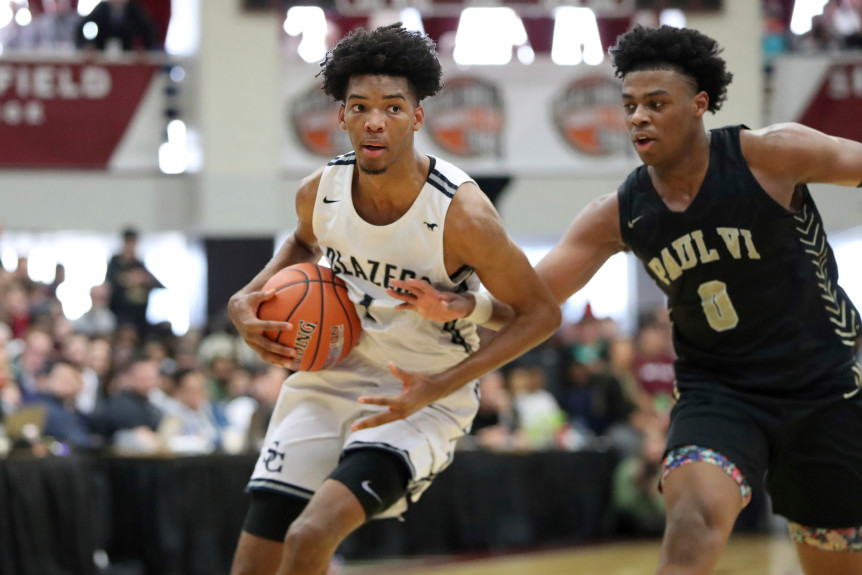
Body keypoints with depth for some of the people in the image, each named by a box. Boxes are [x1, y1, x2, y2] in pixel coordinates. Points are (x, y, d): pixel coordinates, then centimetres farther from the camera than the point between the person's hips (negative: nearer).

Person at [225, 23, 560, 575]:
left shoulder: (460, 213, -23)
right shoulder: (320, 192, -8)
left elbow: (541, 313, -14)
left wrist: (440, 385, -22)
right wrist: (249, 298, -1)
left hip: (421, 400, -5)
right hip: (329, 379, 5)